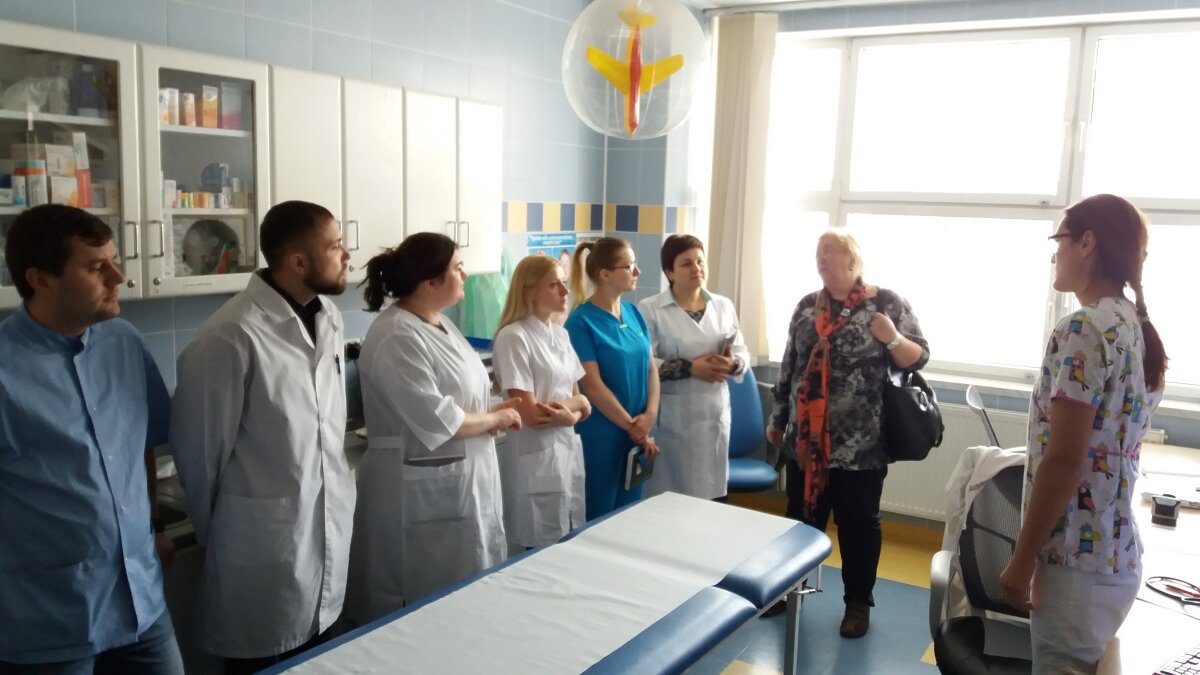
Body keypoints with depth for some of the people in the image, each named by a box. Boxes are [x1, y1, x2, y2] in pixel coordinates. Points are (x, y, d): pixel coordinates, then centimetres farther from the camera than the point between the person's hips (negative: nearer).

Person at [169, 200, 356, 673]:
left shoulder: (328, 319, 3)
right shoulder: (232, 337, -21)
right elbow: (199, 449, -10)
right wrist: (217, 531, 2)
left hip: (328, 529, 7)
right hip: (265, 544, -6)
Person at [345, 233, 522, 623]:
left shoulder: (439, 323, 9)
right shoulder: (397, 337, -21)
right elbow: (435, 420, -26)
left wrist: (491, 415, 0)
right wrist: (496, 419, -11)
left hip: (463, 482, 10)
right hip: (423, 495, -9)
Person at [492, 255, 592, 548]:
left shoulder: (561, 334, 9)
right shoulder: (513, 337, -14)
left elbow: (581, 400, 10)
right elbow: (531, 414, -17)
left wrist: (564, 407, -12)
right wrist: (572, 412, -3)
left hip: (569, 451, 7)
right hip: (536, 457, -7)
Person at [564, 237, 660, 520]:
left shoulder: (634, 312, 5)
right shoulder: (582, 321, -14)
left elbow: (651, 367, 6)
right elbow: (592, 384, -17)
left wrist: (649, 416, -8)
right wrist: (633, 426, -12)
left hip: (638, 431, 6)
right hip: (601, 434, -6)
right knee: (599, 517, 6)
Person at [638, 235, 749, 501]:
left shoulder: (724, 305, 10)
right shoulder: (650, 309, -7)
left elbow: (742, 351, 12)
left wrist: (732, 364, -10)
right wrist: (690, 368, -18)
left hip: (714, 412, 5)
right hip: (671, 416, -4)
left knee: (708, 491, 9)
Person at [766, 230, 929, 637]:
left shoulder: (887, 303, -4)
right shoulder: (807, 306, 8)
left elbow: (919, 359, -4)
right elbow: (789, 366, 12)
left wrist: (893, 339, -24)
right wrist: (777, 419, 14)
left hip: (861, 444, -4)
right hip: (806, 439, 4)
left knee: (858, 522, 9)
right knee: (801, 515, 15)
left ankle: (858, 601, 25)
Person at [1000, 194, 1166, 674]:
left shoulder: (1083, 329, -17)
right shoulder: (1138, 330, 11)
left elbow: (1063, 461, -21)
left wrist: (1022, 560, -14)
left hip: (1077, 561, -9)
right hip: (1119, 557, 9)